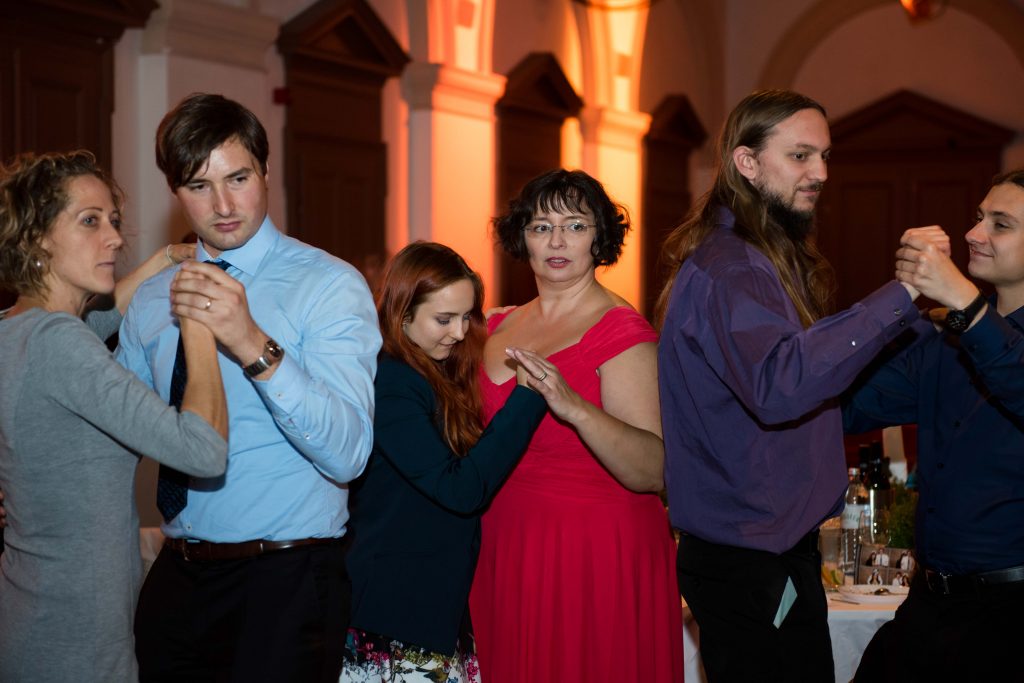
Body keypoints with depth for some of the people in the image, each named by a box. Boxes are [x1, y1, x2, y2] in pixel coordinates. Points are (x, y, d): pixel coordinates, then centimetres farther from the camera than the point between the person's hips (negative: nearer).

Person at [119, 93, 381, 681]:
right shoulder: (153, 300, 9)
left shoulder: (330, 285, -10)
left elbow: (347, 455, -21)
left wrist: (254, 346, -30)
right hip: (176, 578, 5)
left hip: (286, 584, -5)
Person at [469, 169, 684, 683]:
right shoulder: (499, 329, 9)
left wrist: (576, 409, -34)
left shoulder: (621, 331, -10)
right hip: (506, 552, 6)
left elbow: (654, 471, -21)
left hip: (597, 555, -6)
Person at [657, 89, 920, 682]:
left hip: (785, 547, 10)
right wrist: (902, 296, -33)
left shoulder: (777, 260, 15)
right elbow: (780, 385, -35)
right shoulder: (726, 268, -19)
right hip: (747, 563, -10)